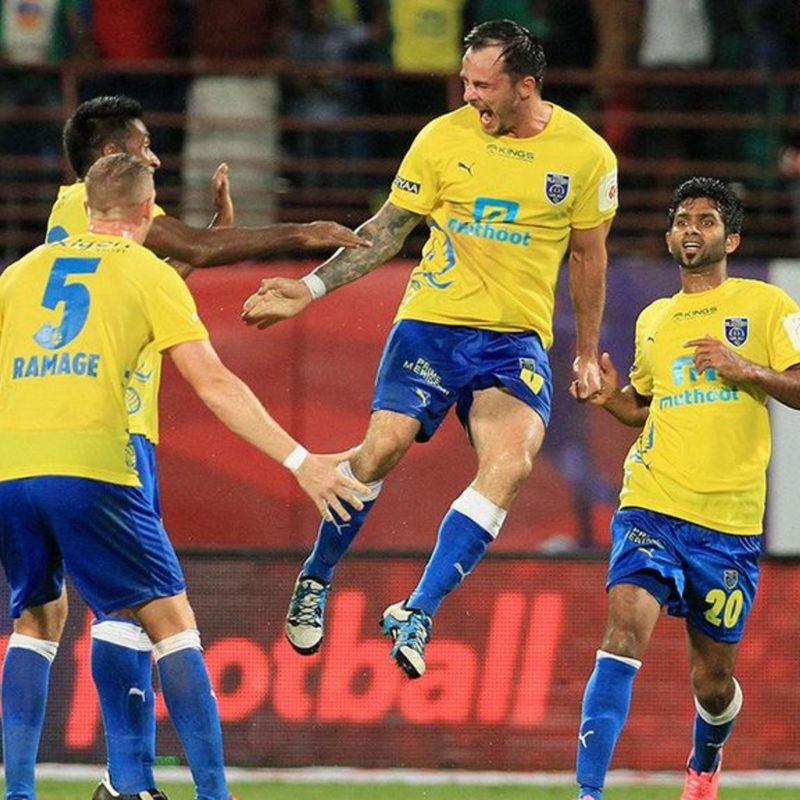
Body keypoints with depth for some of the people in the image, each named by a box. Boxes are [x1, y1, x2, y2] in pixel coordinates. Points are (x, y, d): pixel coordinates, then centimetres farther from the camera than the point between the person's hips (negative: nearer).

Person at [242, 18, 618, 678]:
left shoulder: (587, 154, -2)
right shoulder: (444, 138, -2)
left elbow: (588, 254, 12)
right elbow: (386, 230, 6)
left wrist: (588, 354, 16)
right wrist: (311, 288, -2)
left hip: (518, 339, 0)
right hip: (432, 321, 0)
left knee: (512, 462, -24)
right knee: (383, 447, -16)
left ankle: (418, 613, -22)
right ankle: (316, 580, 11)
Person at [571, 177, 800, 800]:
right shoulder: (652, 320, 16)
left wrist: (745, 370, -16)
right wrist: (613, 398, 10)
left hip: (730, 521, -2)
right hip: (652, 508, 2)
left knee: (713, 682, 8)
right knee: (626, 627, -22)